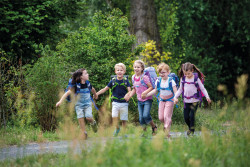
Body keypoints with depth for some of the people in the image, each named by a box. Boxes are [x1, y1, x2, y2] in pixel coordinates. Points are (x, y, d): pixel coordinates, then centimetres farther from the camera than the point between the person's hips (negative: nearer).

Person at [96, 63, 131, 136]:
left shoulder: (126, 81, -2)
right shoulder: (113, 81, 2)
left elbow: (129, 91, -10)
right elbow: (105, 89, 8)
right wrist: (96, 94, 1)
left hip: (124, 103, -1)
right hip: (115, 102, 1)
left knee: (124, 120, 2)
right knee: (114, 116, -17)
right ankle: (117, 128, 9)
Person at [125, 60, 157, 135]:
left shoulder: (144, 77, -16)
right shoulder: (133, 77, 5)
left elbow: (151, 87, -15)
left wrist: (145, 92, -30)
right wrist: (129, 95, 3)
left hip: (147, 100, -6)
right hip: (140, 100, 6)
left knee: (146, 115, -18)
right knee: (141, 118, 3)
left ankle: (154, 127, 5)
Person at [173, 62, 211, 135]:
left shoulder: (196, 78, -6)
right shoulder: (183, 79, 4)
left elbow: (202, 88, -1)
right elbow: (180, 89, 16)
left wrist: (207, 97, -12)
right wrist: (175, 97, 5)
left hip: (195, 100, -4)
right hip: (186, 101, 4)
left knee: (192, 115, -13)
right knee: (186, 117, 3)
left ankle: (192, 130, 2)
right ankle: (190, 128, 26)